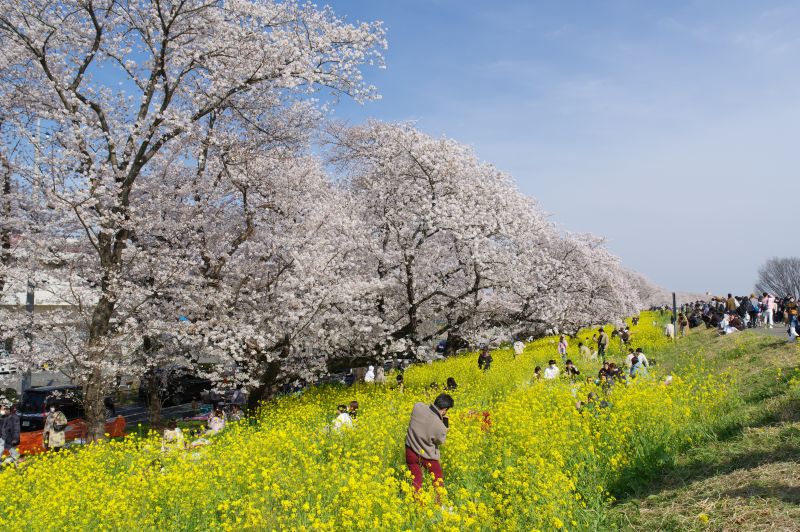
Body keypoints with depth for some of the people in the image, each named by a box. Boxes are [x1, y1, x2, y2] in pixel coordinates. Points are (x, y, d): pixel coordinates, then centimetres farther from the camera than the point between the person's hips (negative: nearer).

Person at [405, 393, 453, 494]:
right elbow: (440, 441, -10)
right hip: (427, 455, -4)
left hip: (411, 452, 4)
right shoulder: (440, 426, -31)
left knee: (416, 481, 17)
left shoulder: (418, 407, -21)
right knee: (438, 479, 19)